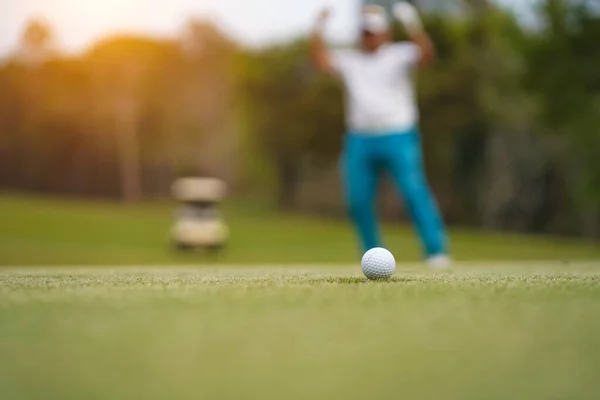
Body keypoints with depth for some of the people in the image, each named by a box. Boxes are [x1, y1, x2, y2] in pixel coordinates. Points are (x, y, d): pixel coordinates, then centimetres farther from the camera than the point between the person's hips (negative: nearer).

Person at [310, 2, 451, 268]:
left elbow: (426, 54, -14)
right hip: (360, 141, 4)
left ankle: (436, 251, -16)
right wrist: (319, 30, -8)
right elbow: (321, 60, 3)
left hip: (399, 138, -4)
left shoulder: (400, 55, 5)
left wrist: (412, 25, -26)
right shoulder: (349, 61, 16)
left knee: (414, 191, -16)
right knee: (358, 201, 2)